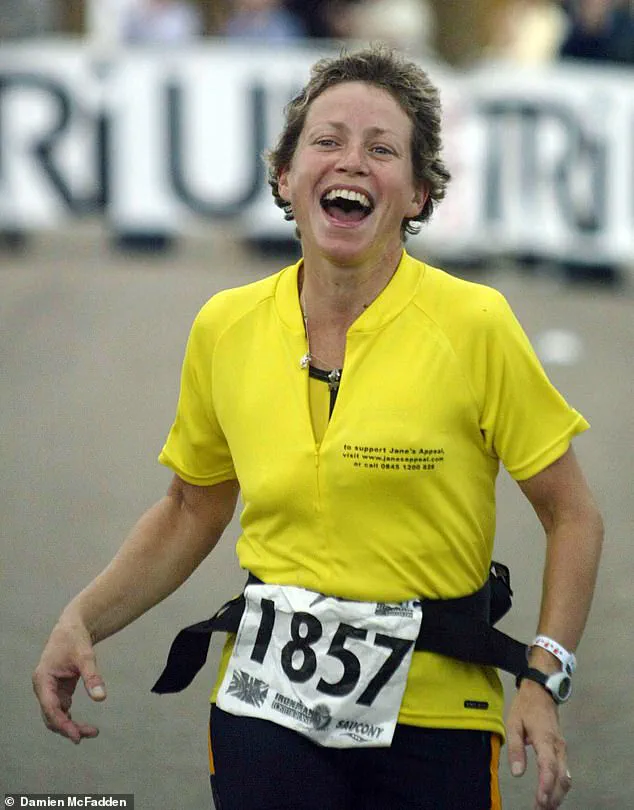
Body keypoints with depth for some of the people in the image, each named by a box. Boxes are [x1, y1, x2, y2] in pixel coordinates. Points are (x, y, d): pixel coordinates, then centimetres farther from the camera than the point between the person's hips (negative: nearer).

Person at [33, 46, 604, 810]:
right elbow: (192, 510, 16)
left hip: (431, 716, -2)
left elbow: (572, 515, -2)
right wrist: (81, 621, 4)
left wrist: (544, 679, -13)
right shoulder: (226, 326, 2)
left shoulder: (473, 324, -8)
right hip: (267, 708, 2)